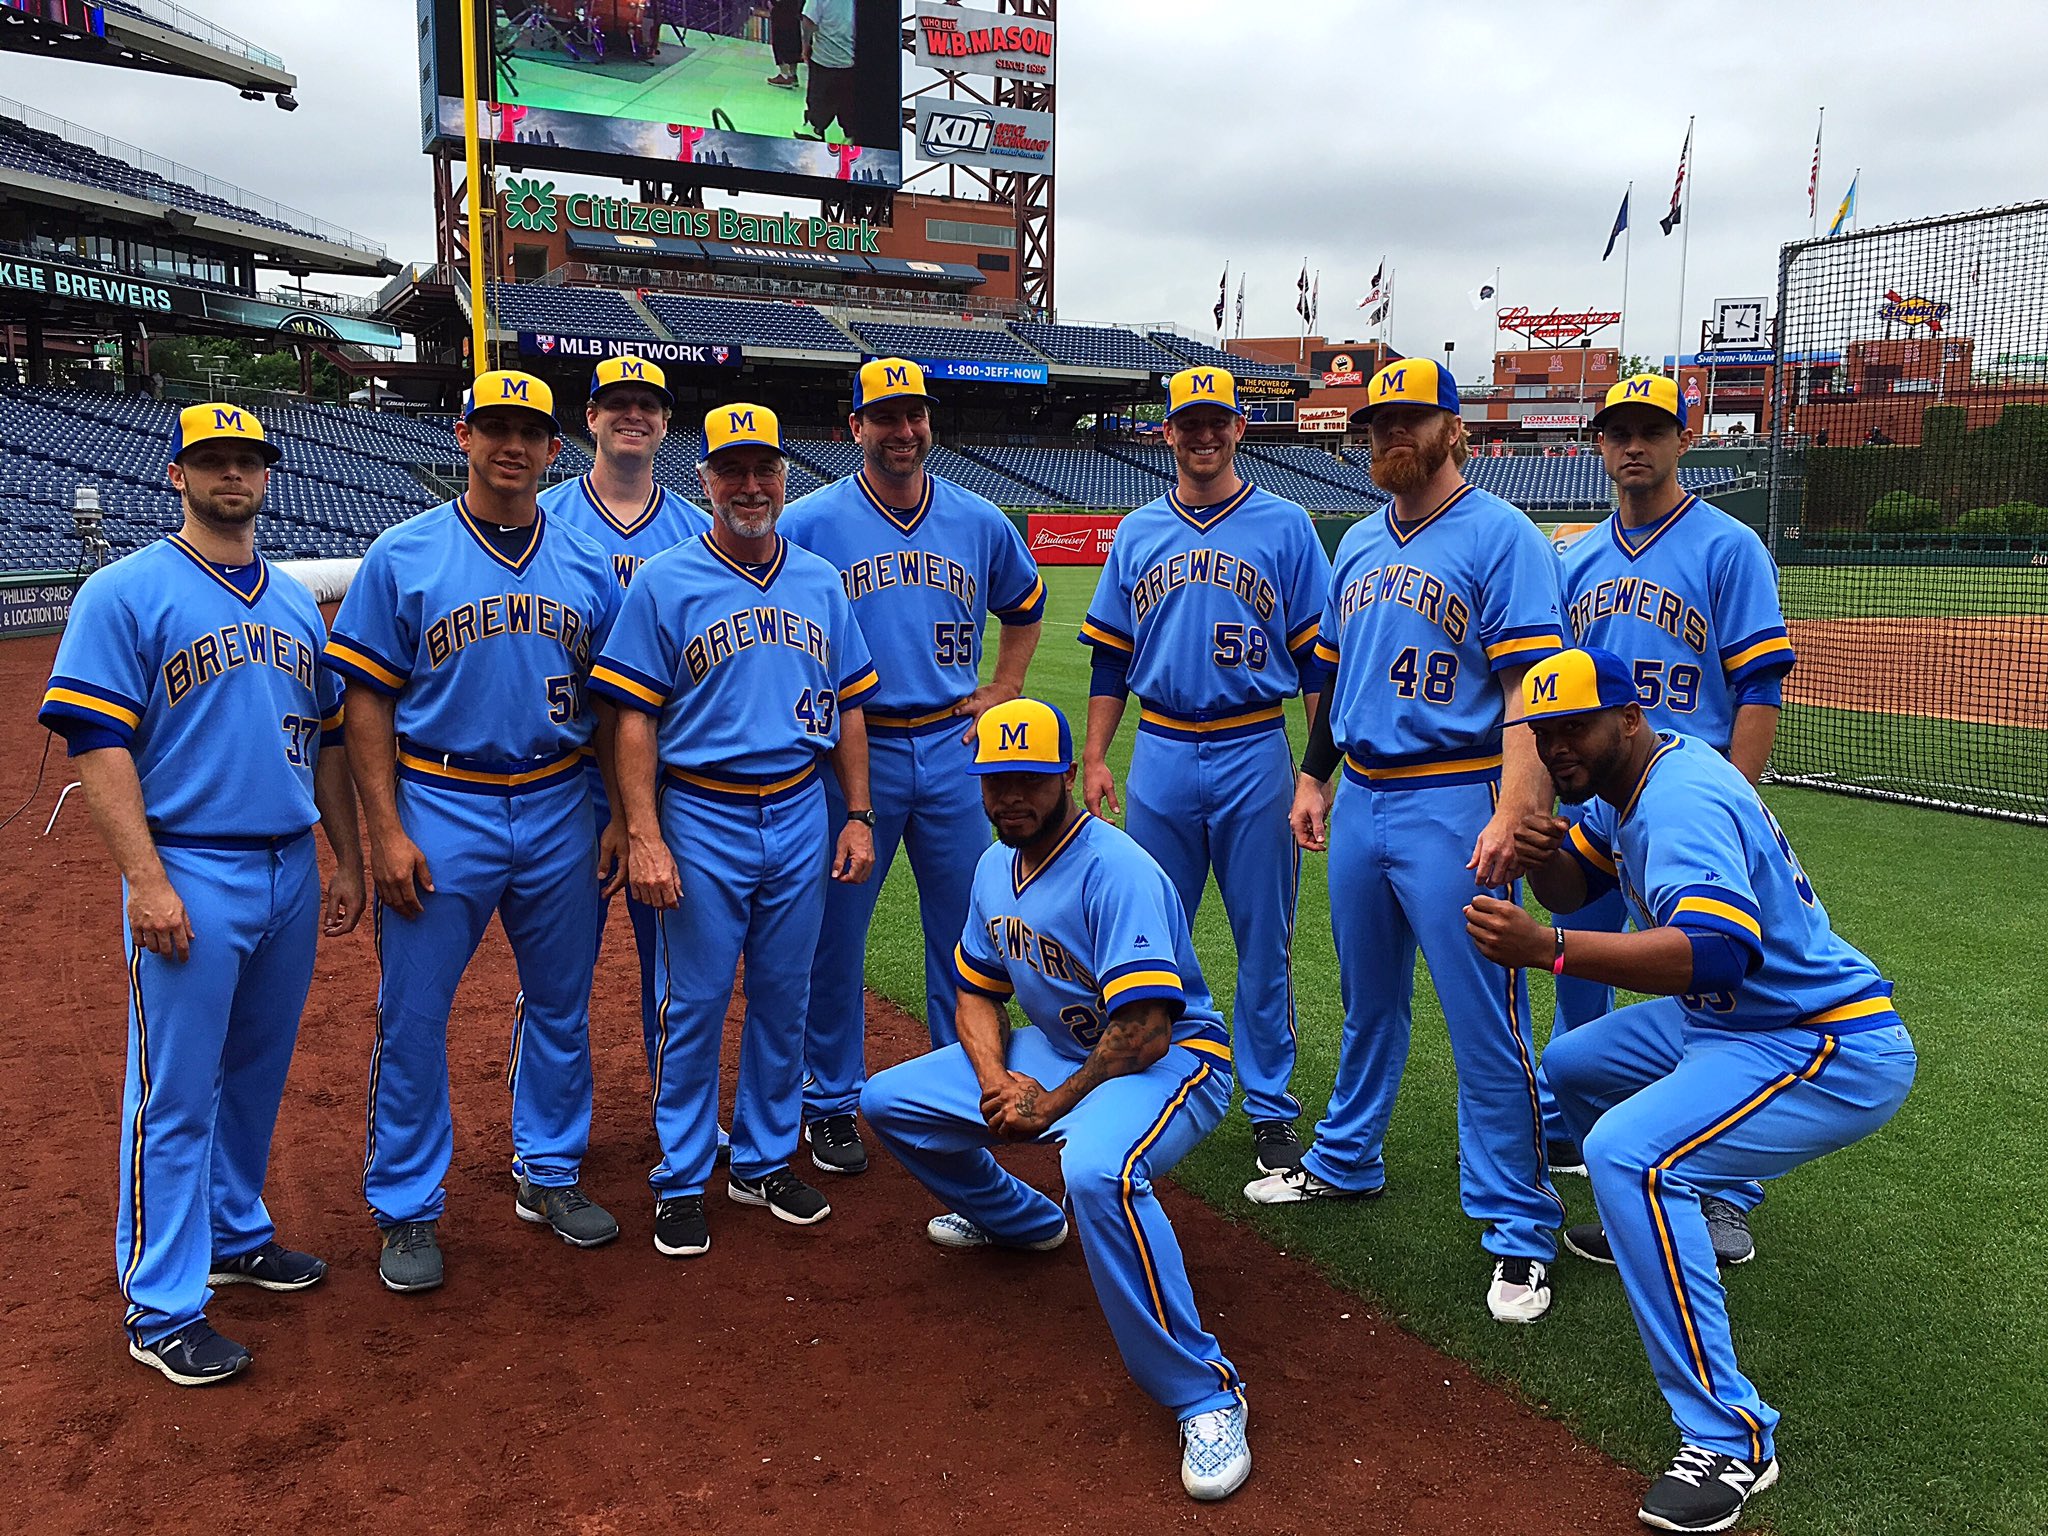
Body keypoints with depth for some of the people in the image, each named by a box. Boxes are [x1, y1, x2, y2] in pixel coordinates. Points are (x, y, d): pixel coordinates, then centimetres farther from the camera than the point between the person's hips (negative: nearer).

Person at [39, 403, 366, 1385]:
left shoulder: (295, 602, 14)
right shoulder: (125, 593, -5)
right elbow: (97, 742, -12)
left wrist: (347, 860, 16)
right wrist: (145, 880, -18)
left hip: (292, 871, 6)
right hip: (191, 877, -6)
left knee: (257, 1077, 17)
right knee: (176, 1095, 0)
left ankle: (234, 1237, 34)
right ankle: (161, 1306, 10)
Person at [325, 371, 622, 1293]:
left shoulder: (589, 566, 6)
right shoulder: (403, 556, -3)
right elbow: (368, 701, -4)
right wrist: (386, 831, -10)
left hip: (560, 811, 3)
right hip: (439, 810, -3)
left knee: (560, 1003, 13)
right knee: (412, 1016, 3)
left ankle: (549, 1175, 31)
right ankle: (407, 1208, 19)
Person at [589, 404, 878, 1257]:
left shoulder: (820, 581, 9)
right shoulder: (664, 582, -4)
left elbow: (847, 705, 13)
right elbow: (631, 717, -7)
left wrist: (858, 814, 7)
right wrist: (643, 837, -15)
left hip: (802, 816, 4)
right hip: (701, 819, -4)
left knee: (784, 999, 13)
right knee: (696, 1004, 3)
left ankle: (765, 1161, 29)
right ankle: (681, 1182, 18)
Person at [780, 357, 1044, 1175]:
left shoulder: (980, 521, 6)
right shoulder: (808, 522, -4)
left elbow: (1024, 607, 22)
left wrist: (1002, 691, 11)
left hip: (955, 749, 3)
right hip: (851, 751, -3)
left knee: (965, 930, 11)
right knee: (835, 932, 4)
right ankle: (831, 1103, 20)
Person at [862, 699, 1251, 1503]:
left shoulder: (1115, 870, -25)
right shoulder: (996, 867, 3)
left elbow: (1145, 1032, -29)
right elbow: (978, 992, 12)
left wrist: (1052, 1106, -19)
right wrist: (993, 1077, -8)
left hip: (1173, 1059, -9)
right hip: (1056, 1048, 9)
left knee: (1097, 1171, -41)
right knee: (889, 1101, 6)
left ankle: (1204, 1391, -24)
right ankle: (1018, 1218, 31)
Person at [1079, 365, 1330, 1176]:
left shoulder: (1286, 526, 1)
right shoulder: (1137, 532, 10)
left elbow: (1318, 657, 0)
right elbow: (1109, 657, 12)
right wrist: (1095, 759, 6)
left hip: (1255, 755, -2)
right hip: (1160, 754, 3)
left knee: (1264, 939, 4)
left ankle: (1271, 1108, 17)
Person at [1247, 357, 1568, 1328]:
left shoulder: (1501, 536, -8)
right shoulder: (1359, 544, 15)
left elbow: (1531, 687, -16)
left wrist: (1511, 815, -25)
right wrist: (1312, 777, 16)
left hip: (1455, 805, -7)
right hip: (1359, 801, 7)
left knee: (1484, 1021, -4)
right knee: (1367, 1001, 20)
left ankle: (1520, 1230, 8)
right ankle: (1345, 1162, 37)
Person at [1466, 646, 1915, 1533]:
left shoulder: (1682, 801, -24)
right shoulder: (1627, 783, 6)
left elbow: (1718, 953, -40)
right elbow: (1572, 887, 15)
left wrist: (1547, 949, -48)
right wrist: (1540, 853, -9)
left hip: (1834, 1052, -11)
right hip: (1734, 1021, 11)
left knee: (1625, 1153, -30)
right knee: (1572, 1067, 22)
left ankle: (1729, 1439, -21)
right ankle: (1684, 1214, 41)